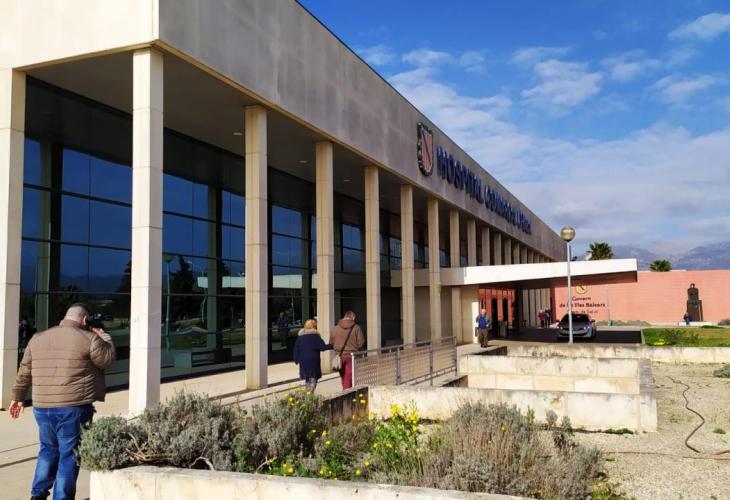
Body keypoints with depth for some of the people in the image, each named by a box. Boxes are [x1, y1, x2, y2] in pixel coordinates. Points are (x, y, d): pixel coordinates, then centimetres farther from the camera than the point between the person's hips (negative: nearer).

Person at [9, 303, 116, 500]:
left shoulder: (38, 338, 11)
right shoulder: (88, 338, -6)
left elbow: (24, 371, 16)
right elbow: (109, 359, 6)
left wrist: (18, 397, 26)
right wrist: (104, 336, 20)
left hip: (42, 407, 5)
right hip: (74, 408, -5)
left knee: (48, 449, 23)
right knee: (69, 454, 4)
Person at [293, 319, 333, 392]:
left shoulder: (300, 336, 7)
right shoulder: (315, 336, -7)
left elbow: (296, 349, 9)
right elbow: (322, 347, -12)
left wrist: (296, 359, 15)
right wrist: (332, 345, -2)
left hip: (303, 361, 5)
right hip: (313, 361, -5)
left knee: (306, 379, 16)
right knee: (313, 378, -2)